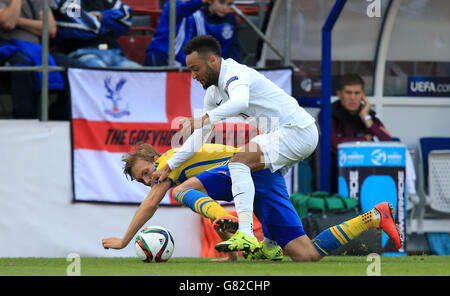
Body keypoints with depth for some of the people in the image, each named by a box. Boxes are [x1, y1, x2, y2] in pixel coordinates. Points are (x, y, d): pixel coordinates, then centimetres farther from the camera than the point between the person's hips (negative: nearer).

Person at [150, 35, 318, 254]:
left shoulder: (235, 74, -16)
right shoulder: (214, 92, 14)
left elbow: (240, 101, -41)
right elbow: (199, 137, 20)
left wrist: (207, 118, -49)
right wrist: (169, 166, 14)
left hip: (298, 130, -11)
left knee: (240, 161, -23)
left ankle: (246, 234, -34)